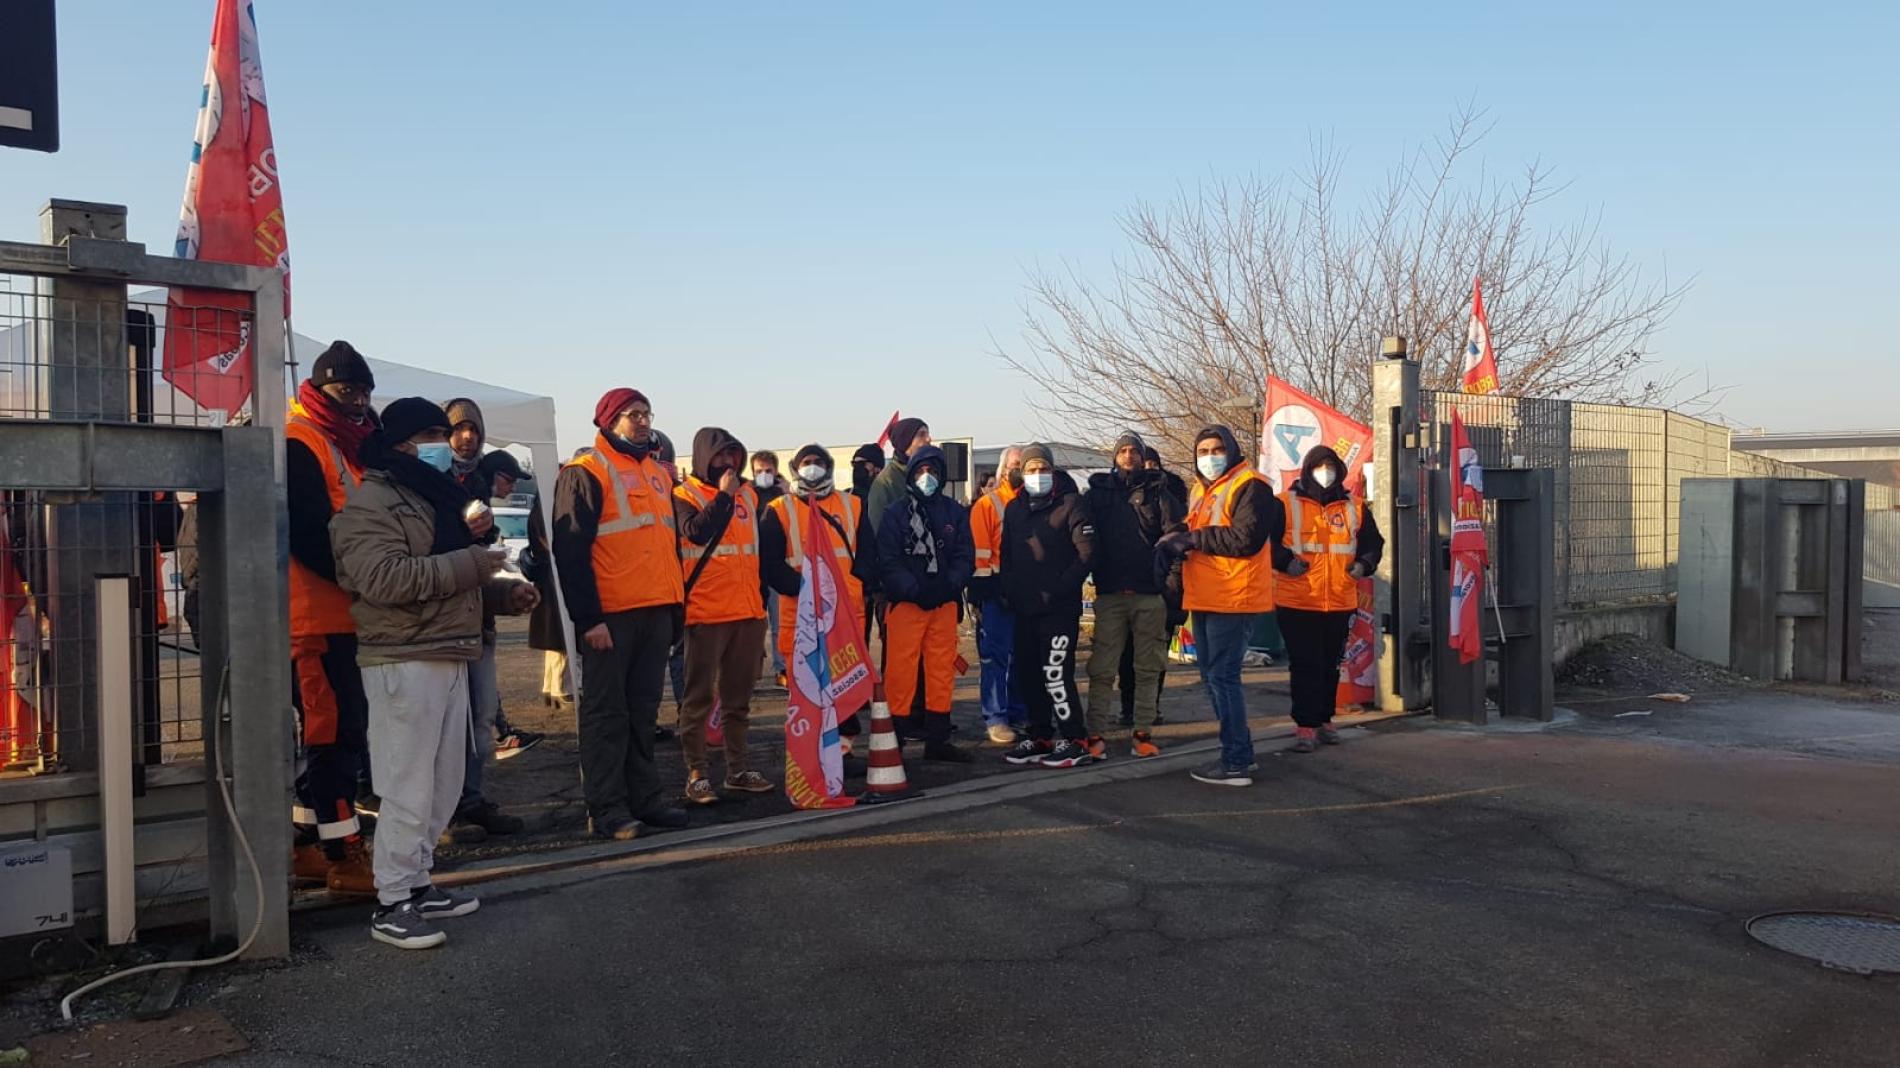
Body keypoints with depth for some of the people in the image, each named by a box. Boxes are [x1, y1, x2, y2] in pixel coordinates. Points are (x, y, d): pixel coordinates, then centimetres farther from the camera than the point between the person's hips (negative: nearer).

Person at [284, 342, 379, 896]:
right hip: (317, 616, -10)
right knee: (334, 732, -7)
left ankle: (310, 845, 23)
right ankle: (343, 854, -1)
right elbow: (311, 538, -21)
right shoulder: (300, 444, -11)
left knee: (329, 730, 14)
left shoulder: (344, 443, 18)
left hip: (340, 615, 10)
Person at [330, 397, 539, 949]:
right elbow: (383, 577, -25)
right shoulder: (371, 503, -9)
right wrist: (469, 563, -22)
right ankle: (392, 904, 3)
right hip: (404, 662, -10)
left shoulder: (436, 498, 22)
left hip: (449, 657, 10)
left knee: (444, 785, 14)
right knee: (408, 789, -6)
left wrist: (503, 591, 13)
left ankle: (416, 882, 26)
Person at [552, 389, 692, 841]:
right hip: (609, 615, -7)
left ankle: (643, 798, 20)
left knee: (644, 711, 12)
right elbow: (570, 550, -11)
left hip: (657, 611, 7)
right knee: (607, 712, 0)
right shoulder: (585, 473, -5)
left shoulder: (659, 473, 17)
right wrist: (588, 617, -16)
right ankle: (606, 808, 5)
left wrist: (678, 605, 17)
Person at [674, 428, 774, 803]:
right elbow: (696, 532, -22)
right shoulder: (684, 495, -2)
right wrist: (724, 496, -16)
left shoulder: (748, 494, 15)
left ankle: (737, 768, 20)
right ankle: (696, 773, 3)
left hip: (748, 611, 6)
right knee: (700, 695, -1)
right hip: (705, 613, -6)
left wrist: (762, 596, 21)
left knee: (738, 696, 12)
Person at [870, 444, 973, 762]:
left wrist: (949, 585, -12)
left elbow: (965, 557, 6)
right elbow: (888, 561, -5)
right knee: (901, 670, -5)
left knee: (942, 669, 7)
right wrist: (913, 589, -17)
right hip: (905, 604, -3)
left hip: (944, 604, 3)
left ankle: (937, 738, 17)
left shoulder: (955, 513, 13)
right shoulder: (895, 512, 3)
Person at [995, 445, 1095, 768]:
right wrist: (1004, 590, 7)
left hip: (1060, 607, -6)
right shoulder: (1015, 508, 13)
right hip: (1025, 607, 7)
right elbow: (1006, 555, 20)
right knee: (1027, 674, 10)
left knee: (1055, 674, -11)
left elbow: (1086, 553, -10)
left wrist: (1061, 588, -16)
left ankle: (1076, 741, -1)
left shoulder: (1069, 503, -5)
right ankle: (1040, 737, 22)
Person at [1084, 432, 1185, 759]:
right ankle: (1095, 733, 4)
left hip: (1150, 592, 0)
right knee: (1102, 668, -1)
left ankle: (1142, 732, 13)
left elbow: (1176, 531, -5)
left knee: (1148, 666, 6)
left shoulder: (1157, 491, 6)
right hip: (1110, 592, 0)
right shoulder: (1098, 492, 10)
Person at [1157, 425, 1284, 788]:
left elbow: (1246, 539, -21)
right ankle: (1237, 752, 25)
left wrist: (1192, 539, -17)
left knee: (1222, 677, -10)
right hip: (1205, 598, 10)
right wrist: (1176, 542, 2)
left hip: (1233, 598, -10)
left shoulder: (1250, 486, -9)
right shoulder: (1200, 490, 20)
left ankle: (1236, 763, -3)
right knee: (1211, 676, 14)